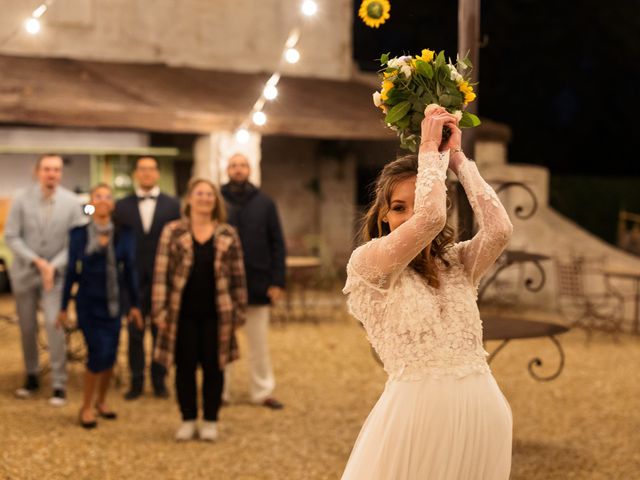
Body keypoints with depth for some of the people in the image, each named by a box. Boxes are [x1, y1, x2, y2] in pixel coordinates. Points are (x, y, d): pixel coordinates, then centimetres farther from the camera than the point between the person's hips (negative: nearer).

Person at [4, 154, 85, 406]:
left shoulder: (71, 202, -9)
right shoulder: (22, 198, -8)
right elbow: (11, 236, -7)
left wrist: (53, 266, -16)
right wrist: (36, 261, -16)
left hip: (55, 273, -2)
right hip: (24, 272, 2)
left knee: (54, 324, -14)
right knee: (27, 327, 9)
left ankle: (59, 384, -6)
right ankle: (32, 376, 28)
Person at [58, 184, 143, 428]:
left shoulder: (123, 234, 1)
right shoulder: (79, 233, -3)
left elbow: (129, 269, 5)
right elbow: (72, 271, 0)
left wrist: (134, 304, 6)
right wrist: (64, 307, 2)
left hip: (113, 302, 3)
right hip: (88, 301, -3)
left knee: (110, 355, 5)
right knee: (98, 353, -11)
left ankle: (101, 401, 26)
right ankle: (86, 406, 5)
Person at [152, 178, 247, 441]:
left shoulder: (228, 235, 5)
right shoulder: (173, 231, 1)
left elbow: (237, 276, 7)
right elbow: (161, 273, -2)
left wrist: (239, 311, 3)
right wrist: (160, 310, -8)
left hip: (216, 314, 1)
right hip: (183, 313, -1)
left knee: (213, 367, 5)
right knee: (185, 367, 6)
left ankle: (211, 420, 18)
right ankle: (188, 419, 19)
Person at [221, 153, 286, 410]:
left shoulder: (264, 203, 5)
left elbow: (277, 244, 5)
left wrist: (277, 281, -2)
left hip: (257, 283, 1)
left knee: (259, 343, 9)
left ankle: (263, 391, 18)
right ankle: (220, 392, 18)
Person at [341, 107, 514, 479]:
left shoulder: (457, 263, 11)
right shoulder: (366, 262, -4)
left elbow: (500, 228, -8)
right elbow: (429, 219, -18)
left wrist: (456, 157, 1)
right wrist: (430, 148, -4)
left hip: (483, 413, 5)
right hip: (418, 413, -4)